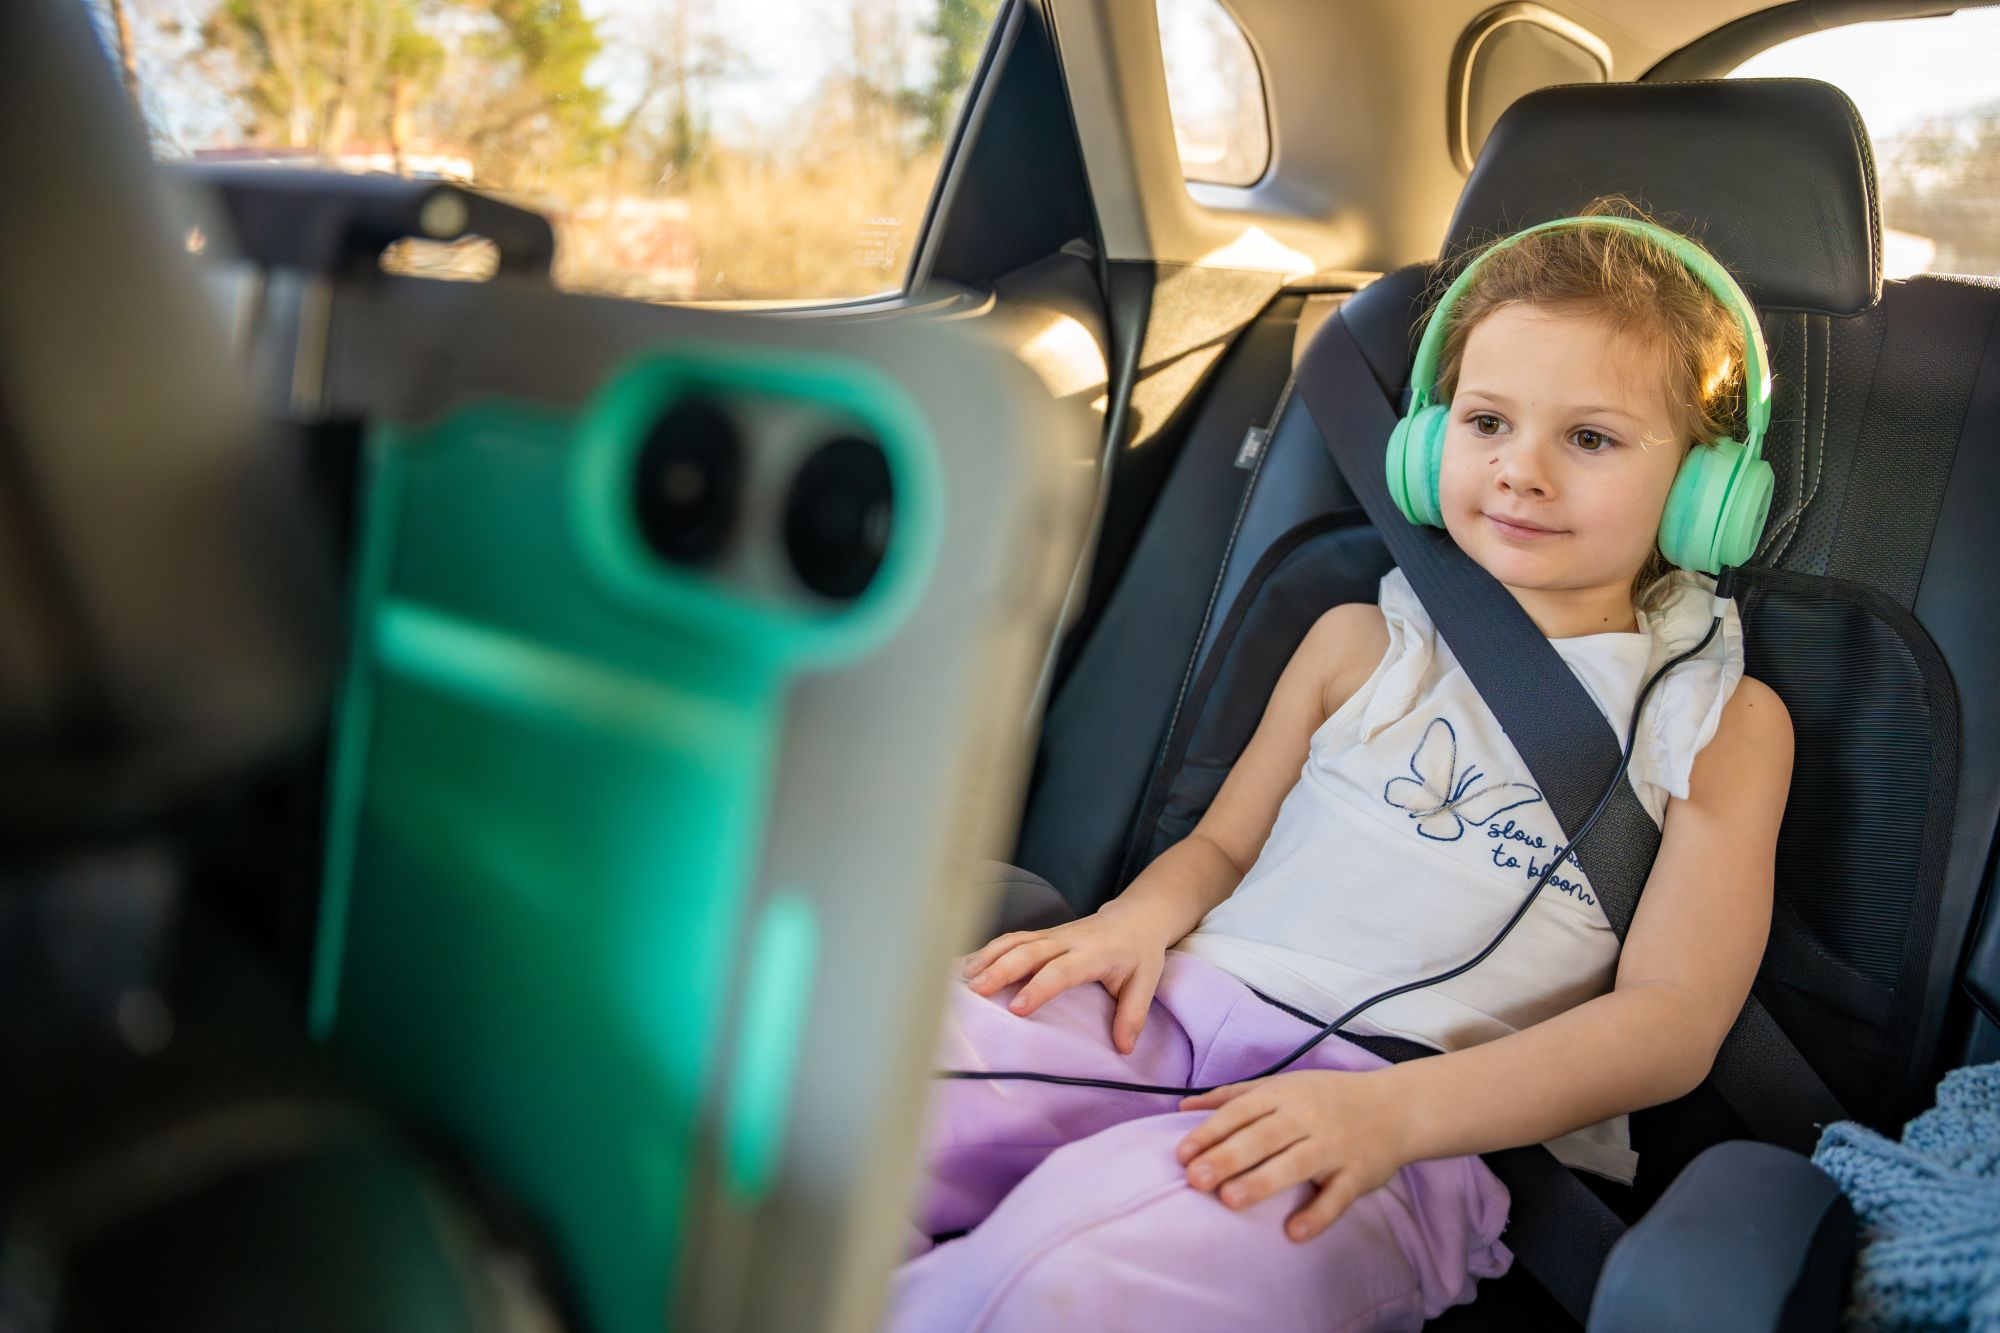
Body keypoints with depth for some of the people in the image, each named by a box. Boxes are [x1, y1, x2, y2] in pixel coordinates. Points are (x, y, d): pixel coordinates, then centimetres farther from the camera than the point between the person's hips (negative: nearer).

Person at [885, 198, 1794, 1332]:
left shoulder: (1724, 720, 9)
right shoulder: (1363, 642, 19)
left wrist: (1394, 1108, -17)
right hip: (1188, 1001, 4)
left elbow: (1673, 1023, 0)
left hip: (1435, 1118, -3)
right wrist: (1141, 918, -4)